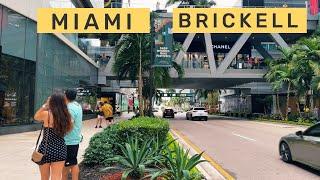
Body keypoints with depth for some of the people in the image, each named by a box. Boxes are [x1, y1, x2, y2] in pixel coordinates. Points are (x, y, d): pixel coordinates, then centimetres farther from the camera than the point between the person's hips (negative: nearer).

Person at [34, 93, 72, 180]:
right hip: (60, 149, 2)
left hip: (45, 149, -2)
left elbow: (36, 117, 9)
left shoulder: (46, 114, -12)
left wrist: (45, 105, 7)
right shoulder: (66, 116, -4)